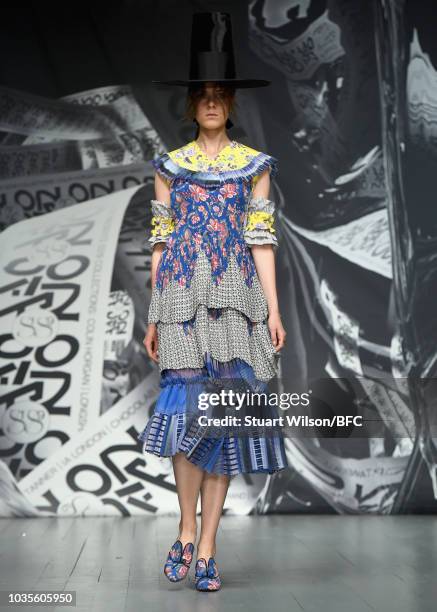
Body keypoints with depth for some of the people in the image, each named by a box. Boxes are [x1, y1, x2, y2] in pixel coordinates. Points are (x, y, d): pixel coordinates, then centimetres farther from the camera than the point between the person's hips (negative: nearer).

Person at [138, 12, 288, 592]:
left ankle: (207, 548, 5)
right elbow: (161, 241, 10)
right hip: (183, 293, 0)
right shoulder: (170, 165, 12)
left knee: (226, 412, -3)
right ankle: (186, 533, 7)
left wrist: (274, 309, -4)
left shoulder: (254, 164, 10)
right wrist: (154, 316, 5)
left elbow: (262, 239, 5)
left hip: (236, 294, 0)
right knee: (190, 405, -12)